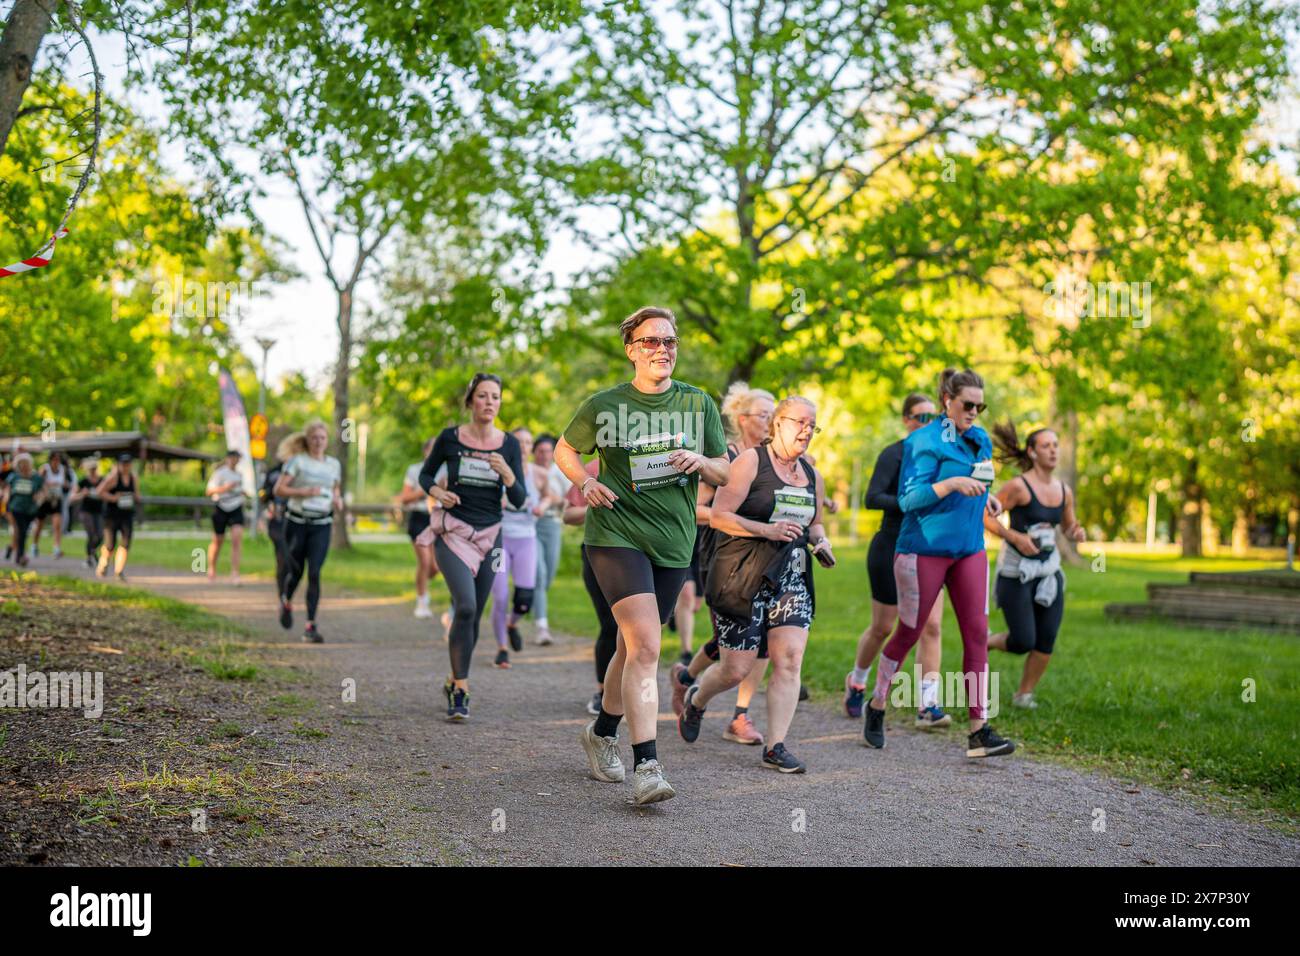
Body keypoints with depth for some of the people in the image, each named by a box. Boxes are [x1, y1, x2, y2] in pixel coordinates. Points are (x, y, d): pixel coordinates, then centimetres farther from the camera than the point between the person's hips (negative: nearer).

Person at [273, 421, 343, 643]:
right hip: (297, 522, -1)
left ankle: (311, 627, -11)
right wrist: (304, 492, -20)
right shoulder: (297, 461, -2)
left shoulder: (334, 464, 10)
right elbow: (279, 489, -7)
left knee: (314, 573, -10)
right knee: (296, 571, 8)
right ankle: (286, 602, 43)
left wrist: (338, 500, 3)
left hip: (321, 526, 1)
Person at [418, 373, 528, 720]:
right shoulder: (450, 438, -4)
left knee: (473, 616, 9)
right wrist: (438, 492, -10)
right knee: (465, 607, -20)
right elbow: (425, 474, 10)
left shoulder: (509, 444, -1)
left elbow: (519, 500, -3)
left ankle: (454, 682, 29)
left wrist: (507, 473, -21)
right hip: (452, 531, -3)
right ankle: (460, 691, -13)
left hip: (488, 535, 3)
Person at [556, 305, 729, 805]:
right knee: (645, 646, -19)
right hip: (616, 535, -4)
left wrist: (699, 461, -12)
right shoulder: (604, 405, -1)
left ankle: (602, 732, 38)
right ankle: (646, 765, -19)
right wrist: (586, 482, -6)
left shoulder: (698, 403, 7)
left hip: (673, 542, 4)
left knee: (634, 646, 15)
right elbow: (564, 450, 14)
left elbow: (725, 474, 10)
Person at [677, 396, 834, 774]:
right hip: (743, 577, -5)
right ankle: (695, 700, 31)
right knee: (736, 669, -2)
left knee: (789, 660, -9)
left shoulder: (812, 476, 13)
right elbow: (718, 517, -12)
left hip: (792, 579, 5)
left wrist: (820, 541, 5)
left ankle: (776, 747, -3)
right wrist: (767, 530, -22)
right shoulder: (750, 462, -7)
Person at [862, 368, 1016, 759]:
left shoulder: (981, 440, 12)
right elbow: (908, 498, -18)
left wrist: (984, 495, 10)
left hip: (969, 550, 6)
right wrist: (952, 484, -29)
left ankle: (979, 730, -6)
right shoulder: (924, 441, -10)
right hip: (924, 548, -6)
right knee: (908, 633, 4)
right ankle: (876, 706, 26)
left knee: (977, 633, -5)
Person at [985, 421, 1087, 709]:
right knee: (1023, 641, -8)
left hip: (1049, 571, 6)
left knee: (1046, 642, 0)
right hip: (1016, 571, -6)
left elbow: (1069, 528, 19)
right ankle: (986, 642, 24)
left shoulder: (1064, 491, 6)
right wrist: (1015, 537, -22)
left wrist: (1077, 533, -4)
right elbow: (985, 517, -12)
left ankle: (1024, 694, 18)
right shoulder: (1018, 486, -13)